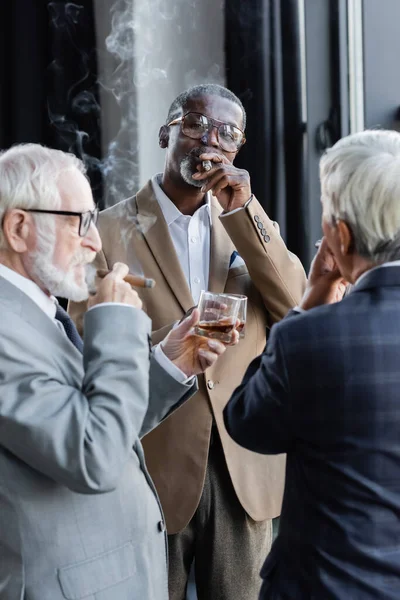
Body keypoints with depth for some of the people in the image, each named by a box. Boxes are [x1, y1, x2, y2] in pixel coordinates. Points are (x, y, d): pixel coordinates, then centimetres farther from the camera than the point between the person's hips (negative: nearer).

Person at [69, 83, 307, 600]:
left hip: (245, 469, 3)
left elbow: (297, 310, -7)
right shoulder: (113, 230, -3)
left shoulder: (249, 222, 9)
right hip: (155, 467, -3)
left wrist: (243, 211, -14)